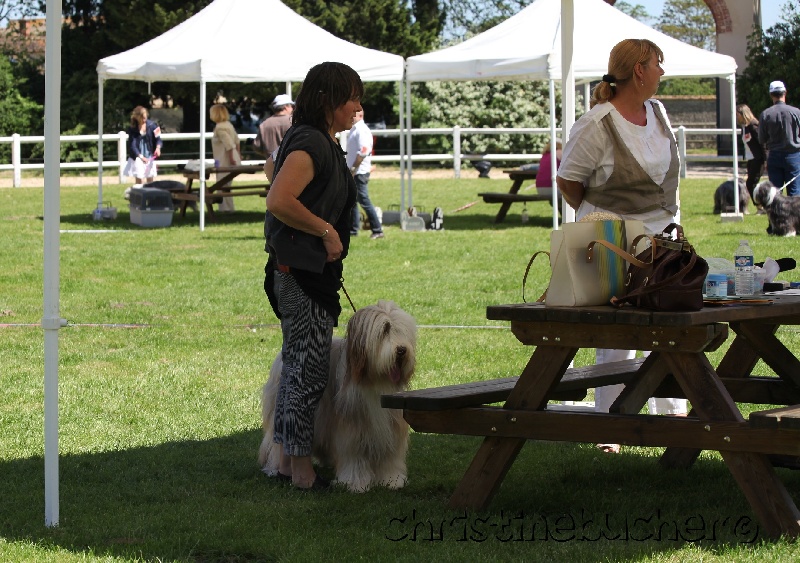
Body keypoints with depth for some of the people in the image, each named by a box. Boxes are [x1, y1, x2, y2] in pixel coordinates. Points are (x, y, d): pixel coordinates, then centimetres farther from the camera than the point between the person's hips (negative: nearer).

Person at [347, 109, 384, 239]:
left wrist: (353, 169, -21)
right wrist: (350, 170, 15)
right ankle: (353, 229, 22)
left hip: (360, 172, -10)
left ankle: (377, 230, -6)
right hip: (353, 172, 10)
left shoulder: (362, 130, -15)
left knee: (364, 201, -9)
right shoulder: (353, 130, 15)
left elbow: (363, 152, -23)